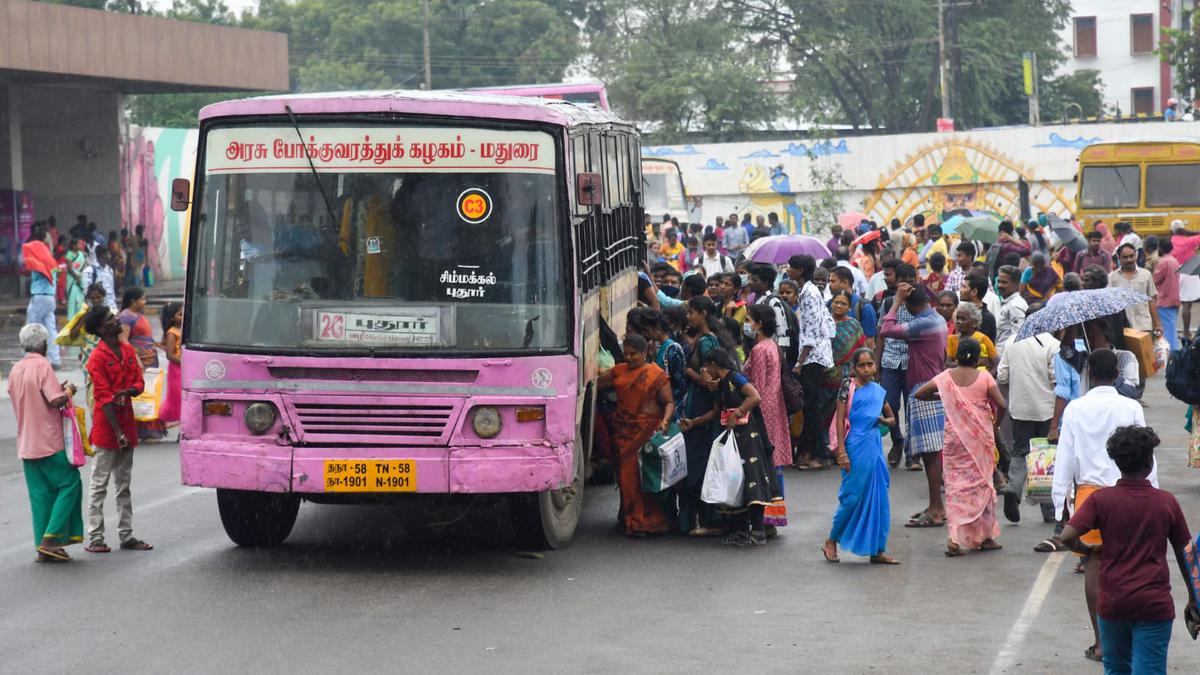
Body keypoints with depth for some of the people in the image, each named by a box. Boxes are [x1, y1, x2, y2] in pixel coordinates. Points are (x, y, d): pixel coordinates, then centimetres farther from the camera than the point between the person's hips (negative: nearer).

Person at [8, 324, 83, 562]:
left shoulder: (16, 370, 11)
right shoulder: (42, 366, -13)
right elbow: (55, 401, -21)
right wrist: (68, 392, 0)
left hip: (26, 444, 7)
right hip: (49, 442, -7)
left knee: (40, 494, 8)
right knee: (69, 484, 1)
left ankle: (43, 547, 5)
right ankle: (51, 538, -9)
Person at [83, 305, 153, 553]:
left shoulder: (128, 351, 10)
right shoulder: (97, 358, -11)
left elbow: (138, 382, 8)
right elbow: (104, 398, -15)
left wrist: (127, 391, -17)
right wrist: (118, 433, -18)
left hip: (127, 425, 7)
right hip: (106, 427, -7)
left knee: (124, 485, 12)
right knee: (99, 485, -2)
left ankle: (126, 535, 18)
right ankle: (94, 538, 0)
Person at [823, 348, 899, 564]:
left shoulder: (878, 391, 12)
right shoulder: (849, 386, -3)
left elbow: (892, 418, 25)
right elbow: (840, 419, -7)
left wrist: (882, 420, 0)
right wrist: (842, 452, -13)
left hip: (874, 448, 5)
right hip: (855, 449, -5)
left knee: (879, 499, 5)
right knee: (852, 497, -3)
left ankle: (878, 550, 11)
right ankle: (831, 541, 15)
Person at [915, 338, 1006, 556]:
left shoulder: (946, 377, 0)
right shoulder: (984, 377, -5)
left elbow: (918, 394, 5)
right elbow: (1001, 404, -12)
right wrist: (996, 423, 6)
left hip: (955, 437, 1)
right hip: (980, 437, -1)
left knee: (955, 484, 3)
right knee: (981, 482, 12)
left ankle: (955, 539, -10)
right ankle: (985, 536, 19)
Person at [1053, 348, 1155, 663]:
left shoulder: (1075, 409, -3)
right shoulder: (1131, 408, -5)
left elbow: (1065, 458, -1)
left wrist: (1060, 502, 6)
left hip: (1088, 492, 0)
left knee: (1094, 567, 5)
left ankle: (1100, 642, 6)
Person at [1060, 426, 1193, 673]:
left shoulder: (1100, 500, -4)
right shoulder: (1166, 502, -2)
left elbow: (1067, 537, -16)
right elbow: (1184, 554, 6)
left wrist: (1089, 551, 6)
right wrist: (1193, 599, 18)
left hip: (1112, 603, 1)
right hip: (1155, 604, -1)